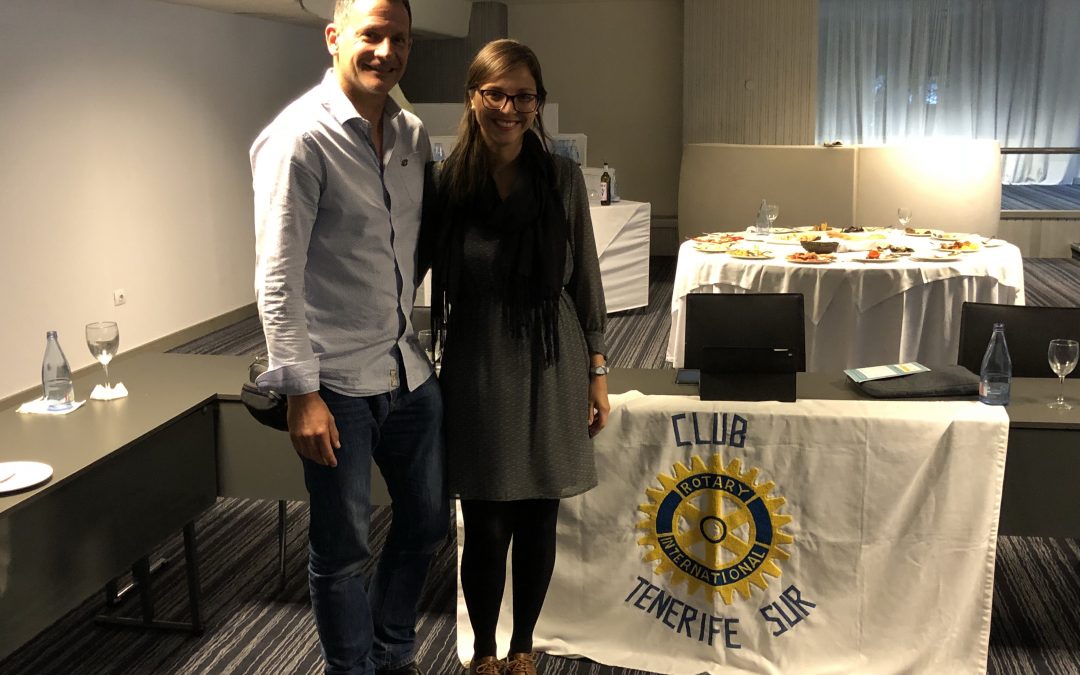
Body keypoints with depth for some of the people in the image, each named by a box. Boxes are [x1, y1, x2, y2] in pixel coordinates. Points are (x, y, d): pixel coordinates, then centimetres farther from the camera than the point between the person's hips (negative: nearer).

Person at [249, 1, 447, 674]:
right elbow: (278, 278, -16)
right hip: (338, 384, -7)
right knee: (344, 546, 7)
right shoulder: (299, 139, -13)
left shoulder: (413, 136, 8)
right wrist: (302, 393, -19)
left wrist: (411, 328, 13)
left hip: (409, 370, 7)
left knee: (427, 521, 18)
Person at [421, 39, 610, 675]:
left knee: (538, 522, 11)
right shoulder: (444, 183, -6)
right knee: (487, 527, 6)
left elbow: (586, 281, 3)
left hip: (552, 368, 1)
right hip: (477, 371, -1)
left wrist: (597, 372, 4)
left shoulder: (563, 179, -3)